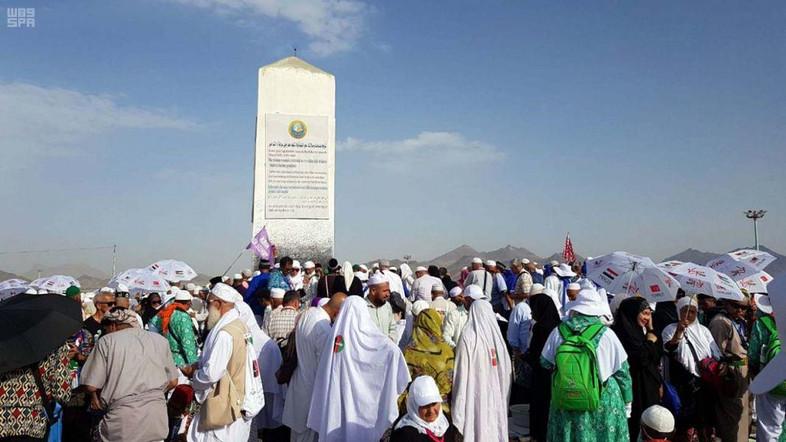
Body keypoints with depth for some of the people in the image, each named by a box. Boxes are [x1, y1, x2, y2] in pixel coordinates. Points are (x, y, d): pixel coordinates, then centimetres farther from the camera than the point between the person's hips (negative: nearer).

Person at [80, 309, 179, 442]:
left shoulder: (107, 341, 0)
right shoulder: (160, 340, 11)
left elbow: (91, 385, -1)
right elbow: (172, 382, 13)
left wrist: (94, 396, 20)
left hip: (123, 417, -3)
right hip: (157, 415, 3)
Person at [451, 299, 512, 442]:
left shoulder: (468, 337, -12)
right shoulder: (496, 334, 0)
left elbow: (462, 371, -12)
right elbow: (506, 371, 5)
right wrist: (503, 394, 15)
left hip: (475, 392, -4)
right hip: (497, 394, 4)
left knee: (476, 426, 3)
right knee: (495, 425, 14)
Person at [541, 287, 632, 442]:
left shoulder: (558, 331, -8)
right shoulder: (606, 334, -12)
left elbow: (546, 363, 4)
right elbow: (622, 371, -3)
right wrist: (627, 401, 10)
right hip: (602, 402, -1)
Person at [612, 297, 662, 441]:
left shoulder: (640, 330, 12)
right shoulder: (623, 330, -16)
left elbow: (657, 356, 11)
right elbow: (641, 359, -22)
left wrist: (651, 329, 5)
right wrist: (650, 342, -6)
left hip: (649, 387, 9)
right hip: (635, 387, -9)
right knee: (638, 429, -2)